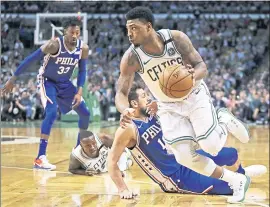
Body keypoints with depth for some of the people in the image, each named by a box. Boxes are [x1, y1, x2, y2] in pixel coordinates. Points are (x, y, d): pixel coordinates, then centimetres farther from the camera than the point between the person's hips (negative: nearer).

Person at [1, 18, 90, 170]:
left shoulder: (83, 48, -13)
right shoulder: (54, 44, -29)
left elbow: (82, 71, 0)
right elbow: (31, 59, -23)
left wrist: (79, 92, -12)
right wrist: (13, 79, -20)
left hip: (65, 83, 6)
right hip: (47, 81, -6)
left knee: (85, 113, 8)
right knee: (52, 113, -27)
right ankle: (40, 158, -28)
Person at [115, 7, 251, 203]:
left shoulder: (176, 38, -22)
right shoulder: (131, 58, -20)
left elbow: (202, 67, -17)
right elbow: (121, 93, -20)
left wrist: (193, 75, -42)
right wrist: (125, 110, -44)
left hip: (195, 96, -2)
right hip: (170, 106, 2)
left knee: (211, 147, -16)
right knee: (184, 157, -9)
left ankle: (224, 120, 21)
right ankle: (237, 181, 10)